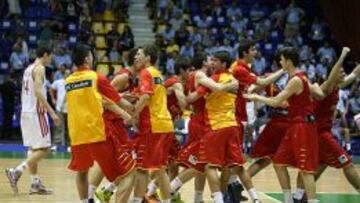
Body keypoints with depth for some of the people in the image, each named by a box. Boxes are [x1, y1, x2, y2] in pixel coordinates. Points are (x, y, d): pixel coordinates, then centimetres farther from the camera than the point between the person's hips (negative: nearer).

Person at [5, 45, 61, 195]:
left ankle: (35, 184, 12)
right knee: (43, 149, -6)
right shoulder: (39, 68, -11)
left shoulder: (28, 69, 17)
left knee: (33, 148, 12)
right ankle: (16, 171, -16)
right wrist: (52, 112, -24)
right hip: (37, 113, -9)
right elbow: (38, 92, -23)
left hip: (26, 112, 9)